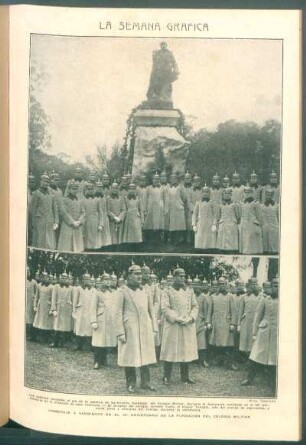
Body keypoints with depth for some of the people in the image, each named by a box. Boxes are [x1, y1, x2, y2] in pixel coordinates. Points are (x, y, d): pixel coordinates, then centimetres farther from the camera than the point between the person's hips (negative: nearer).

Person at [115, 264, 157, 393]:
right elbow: (118, 313, -7)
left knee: (145, 356, 9)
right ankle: (131, 383, 16)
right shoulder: (122, 291, -4)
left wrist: (153, 329, 9)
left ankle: (145, 382, 21)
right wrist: (120, 333, -12)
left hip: (146, 330, 5)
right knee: (130, 357, 3)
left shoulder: (144, 291, 11)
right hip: (130, 330, -4)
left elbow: (151, 311, 14)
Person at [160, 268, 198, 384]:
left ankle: (185, 376, 20)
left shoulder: (189, 290, 11)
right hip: (172, 325, -4)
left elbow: (195, 306, 9)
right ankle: (166, 377, 9)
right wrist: (176, 319, -18)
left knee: (186, 350, 8)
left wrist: (191, 318, -8)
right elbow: (165, 308, -9)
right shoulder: (167, 291, -2)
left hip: (188, 325, 4)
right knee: (170, 350, 0)